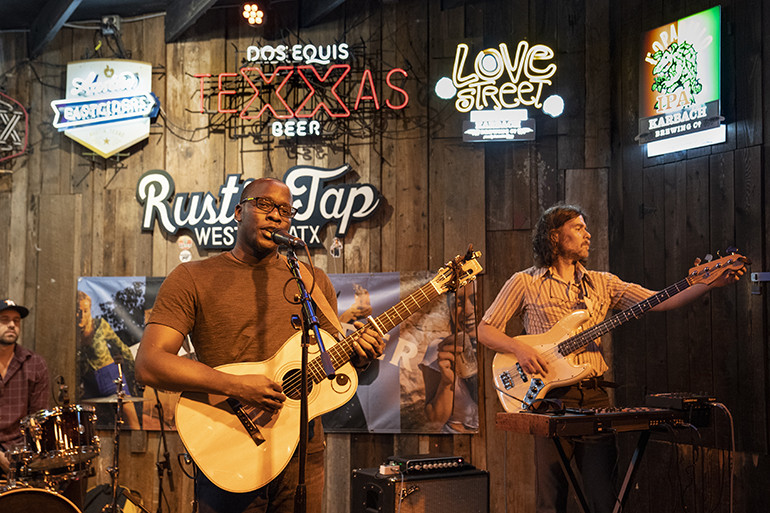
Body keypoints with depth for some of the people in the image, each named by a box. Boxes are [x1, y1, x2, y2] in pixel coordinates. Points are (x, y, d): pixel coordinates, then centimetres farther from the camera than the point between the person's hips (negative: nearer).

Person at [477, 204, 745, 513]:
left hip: (595, 395, 3)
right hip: (551, 397, -3)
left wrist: (714, 282, -3)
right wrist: (520, 349, -13)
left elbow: (661, 302, 7)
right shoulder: (524, 283, 5)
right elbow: (486, 330, 4)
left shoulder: (602, 283, 14)